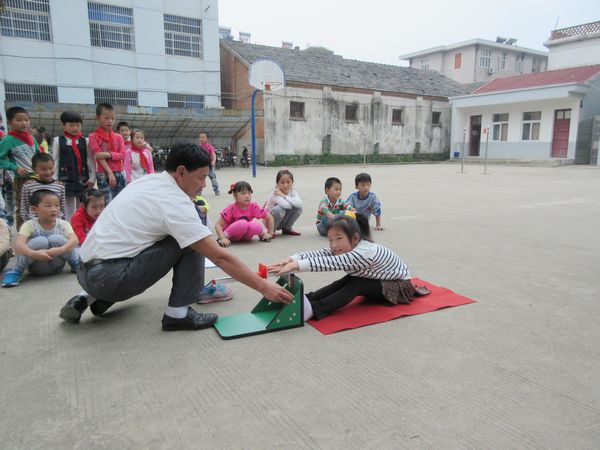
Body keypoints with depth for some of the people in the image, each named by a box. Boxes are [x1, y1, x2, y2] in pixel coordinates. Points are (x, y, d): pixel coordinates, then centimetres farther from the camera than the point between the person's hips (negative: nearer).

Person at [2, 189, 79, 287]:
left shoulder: (63, 224, -9)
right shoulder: (29, 225, -13)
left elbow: (74, 240, -26)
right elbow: (18, 245, -29)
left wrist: (60, 250, -45)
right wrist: (33, 254, -49)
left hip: (57, 265, 1)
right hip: (36, 267, -1)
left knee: (56, 239, -28)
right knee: (41, 241, -31)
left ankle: (76, 265, -8)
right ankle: (16, 272, -12)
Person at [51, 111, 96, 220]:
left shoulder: (86, 141, 3)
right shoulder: (58, 141, 3)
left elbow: (91, 161, 2)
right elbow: (55, 161, 4)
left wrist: (92, 178, -4)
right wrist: (55, 180, 0)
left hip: (83, 180, 0)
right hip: (66, 179, 0)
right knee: (68, 210, 6)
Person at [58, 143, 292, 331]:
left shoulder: (147, 181, 9)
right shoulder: (176, 203, -15)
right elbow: (220, 257, -17)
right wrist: (263, 286, -12)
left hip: (85, 272, 8)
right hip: (111, 277, -8)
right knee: (192, 243, -8)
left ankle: (91, 298, 21)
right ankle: (178, 313, -3)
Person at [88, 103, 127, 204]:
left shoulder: (118, 137, 11)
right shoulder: (94, 136, -1)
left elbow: (123, 154, 0)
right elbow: (99, 156, -9)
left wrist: (108, 154, -18)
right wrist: (110, 173, -18)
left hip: (120, 173, 4)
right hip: (104, 174, -4)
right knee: (108, 204, -7)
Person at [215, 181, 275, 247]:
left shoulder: (254, 207, -12)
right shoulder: (231, 209, -18)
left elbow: (269, 217, -2)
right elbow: (218, 225, -19)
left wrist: (270, 233, -4)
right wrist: (223, 238, -33)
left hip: (246, 235, 2)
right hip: (233, 236, -2)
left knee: (257, 226, -32)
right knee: (243, 224, -36)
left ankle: (262, 234, -1)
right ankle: (226, 236, -17)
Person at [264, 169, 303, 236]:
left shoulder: (292, 191, -9)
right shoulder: (275, 193, -24)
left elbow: (299, 203, -30)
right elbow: (286, 205, -40)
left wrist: (284, 196, -31)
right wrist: (293, 202, -19)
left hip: (282, 220, 5)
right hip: (269, 220, -5)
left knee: (298, 208, -15)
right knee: (279, 209, -35)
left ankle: (287, 228, 5)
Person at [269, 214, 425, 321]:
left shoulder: (364, 252, -38)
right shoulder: (344, 247, -14)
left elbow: (329, 263, -48)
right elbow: (320, 254, -28)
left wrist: (296, 265, -54)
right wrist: (292, 259, -44)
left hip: (398, 285, -8)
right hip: (379, 280, 8)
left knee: (356, 285, -28)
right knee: (346, 281, -18)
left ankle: (312, 309, -39)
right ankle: (305, 300, -27)